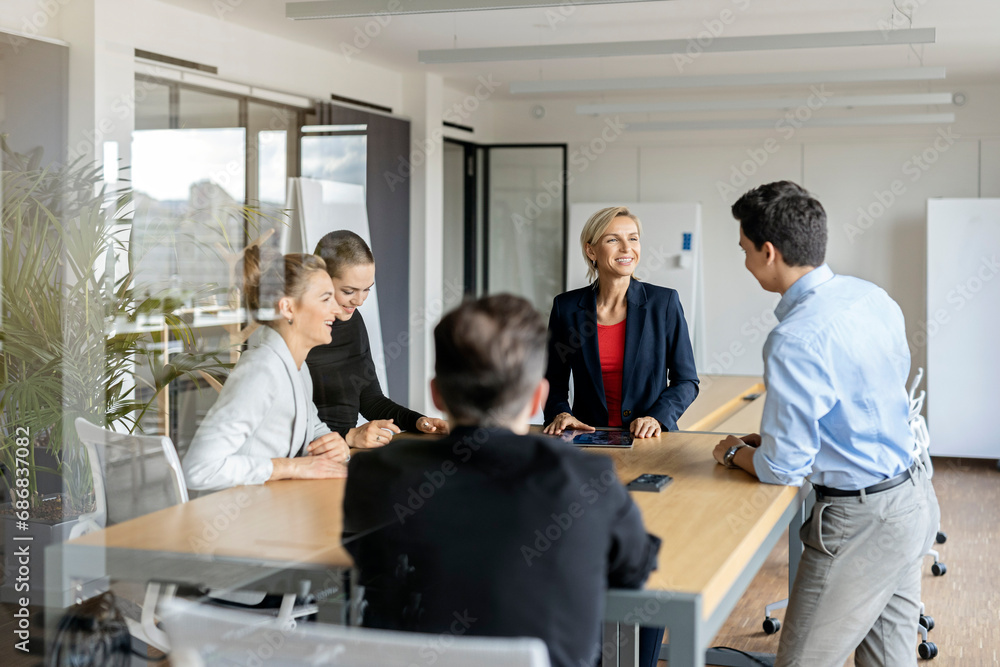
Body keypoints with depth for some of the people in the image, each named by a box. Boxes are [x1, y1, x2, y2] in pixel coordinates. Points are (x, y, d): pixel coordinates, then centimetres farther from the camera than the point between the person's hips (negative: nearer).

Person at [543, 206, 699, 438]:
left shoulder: (664, 302, 3)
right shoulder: (566, 307, 6)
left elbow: (686, 380, 6)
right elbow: (554, 382, 14)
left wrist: (657, 417, -11)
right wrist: (560, 413, -6)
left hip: (649, 439, -2)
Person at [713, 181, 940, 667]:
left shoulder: (795, 340, -25)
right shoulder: (872, 297, 3)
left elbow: (784, 469, -19)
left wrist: (735, 452, 3)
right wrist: (772, 437, 17)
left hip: (862, 522, -9)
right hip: (914, 496, 9)